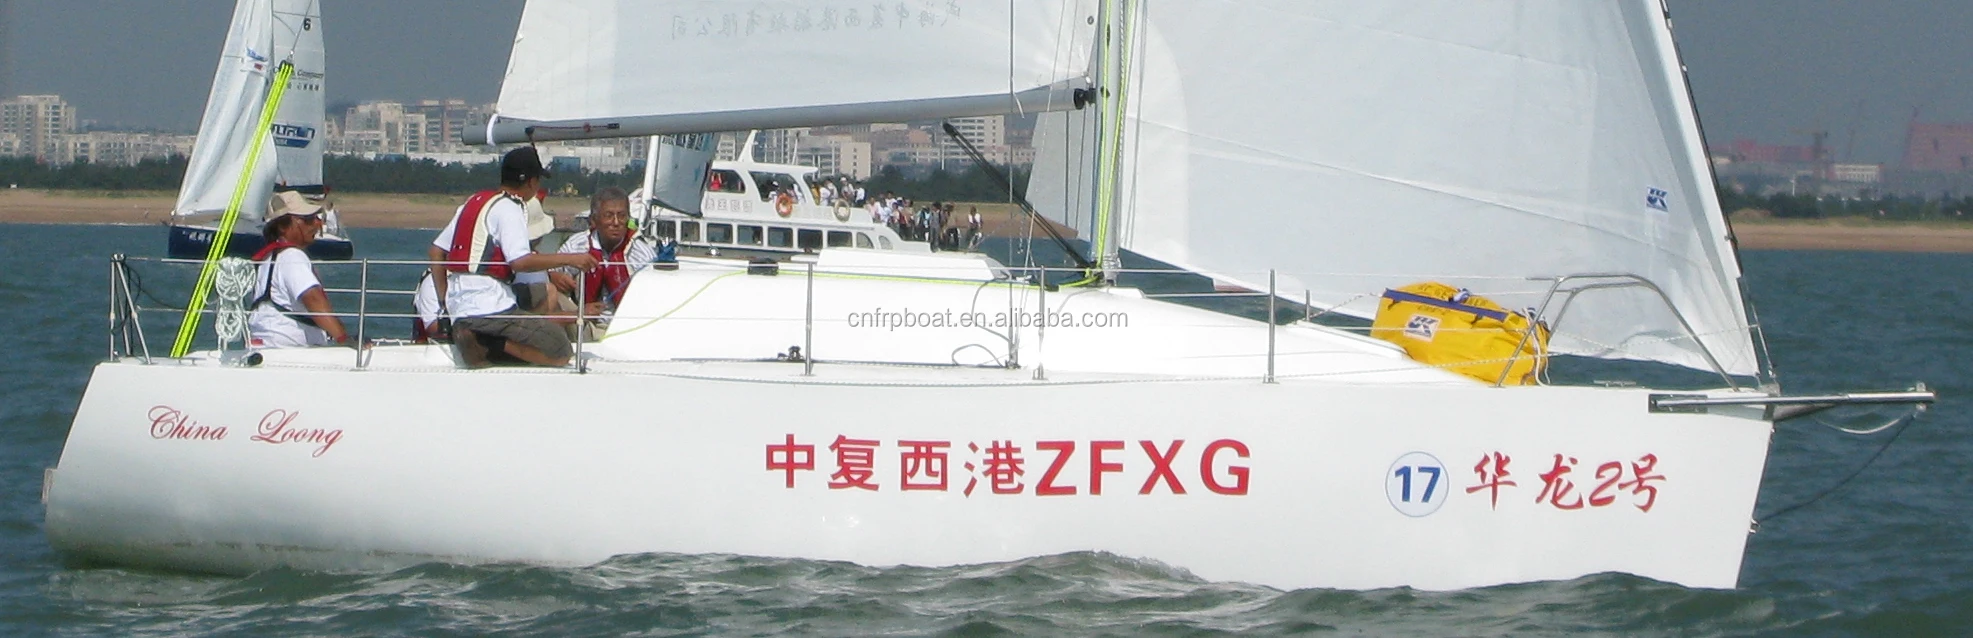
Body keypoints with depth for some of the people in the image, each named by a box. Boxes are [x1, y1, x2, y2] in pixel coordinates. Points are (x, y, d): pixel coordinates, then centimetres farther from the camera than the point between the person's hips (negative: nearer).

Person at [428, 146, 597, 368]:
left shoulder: (473, 201, 22)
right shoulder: (509, 208, -5)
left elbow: (436, 251, 22)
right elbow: (520, 261, -19)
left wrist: (445, 303, 23)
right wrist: (569, 259, -14)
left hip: (459, 310, 9)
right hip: (489, 308, -9)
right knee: (560, 352, -8)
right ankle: (491, 343, -19)